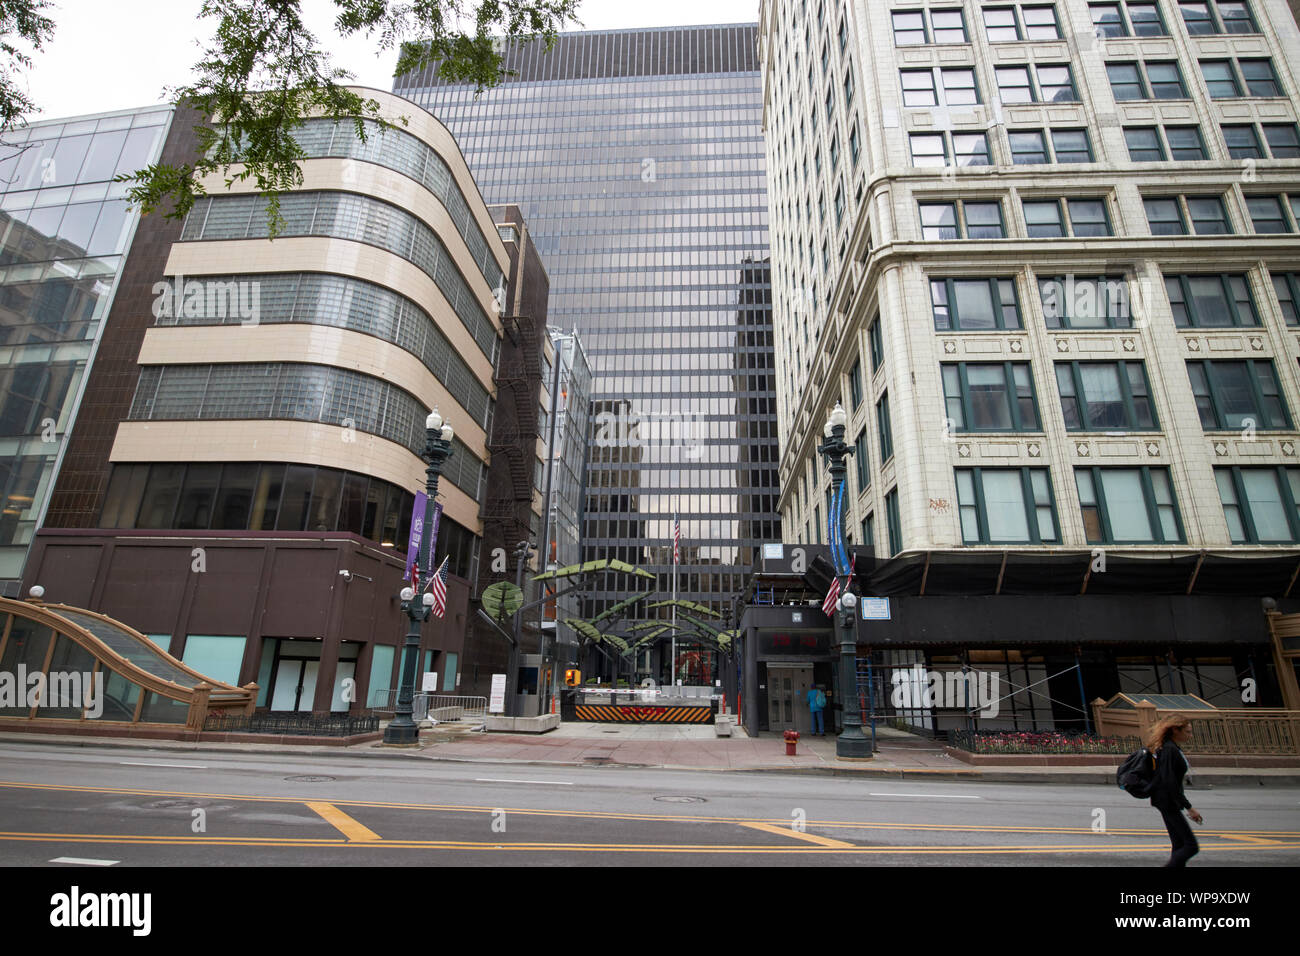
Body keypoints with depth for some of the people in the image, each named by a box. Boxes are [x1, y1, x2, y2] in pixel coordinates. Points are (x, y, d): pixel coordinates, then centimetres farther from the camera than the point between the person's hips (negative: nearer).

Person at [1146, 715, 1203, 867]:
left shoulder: (1173, 748, 12)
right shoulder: (1169, 750, -20)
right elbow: (1169, 783, -24)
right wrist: (1189, 807, -22)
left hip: (1169, 803, 10)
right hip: (1167, 802, -10)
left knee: (1179, 845, 13)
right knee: (1191, 846, -7)